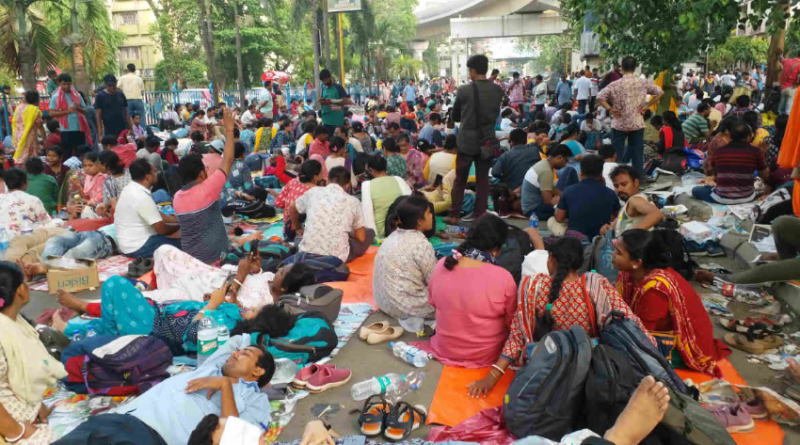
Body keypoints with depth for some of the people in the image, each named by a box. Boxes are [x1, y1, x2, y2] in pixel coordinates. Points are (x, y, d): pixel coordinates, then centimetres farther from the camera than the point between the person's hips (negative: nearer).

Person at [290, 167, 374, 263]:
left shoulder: (313, 192, 6)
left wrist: (298, 228, 43)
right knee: (370, 232, 19)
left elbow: (292, 209, 25)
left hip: (307, 253, 4)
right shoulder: (353, 202, 0)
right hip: (337, 257, -3)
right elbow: (361, 238, 2)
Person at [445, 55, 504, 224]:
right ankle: (479, 215, 15)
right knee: (483, 180, 11)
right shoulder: (498, 90, -1)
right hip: (487, 140, 3)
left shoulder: (464, 90, -12)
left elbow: (455, 116, 1)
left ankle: (454, 215, 11)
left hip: (467, 141, -3)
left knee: (460, 180, 8)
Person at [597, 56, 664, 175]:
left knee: (616, 154, 7)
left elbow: (599, 97, -15)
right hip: (637, 124, 2)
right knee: (637, 153, 9)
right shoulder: (643, 83, -1)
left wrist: (610, 109, -7)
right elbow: (660, 92, 4)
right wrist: (647, 106, 4)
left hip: (619, 124, -2)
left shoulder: (615, 84, -8)